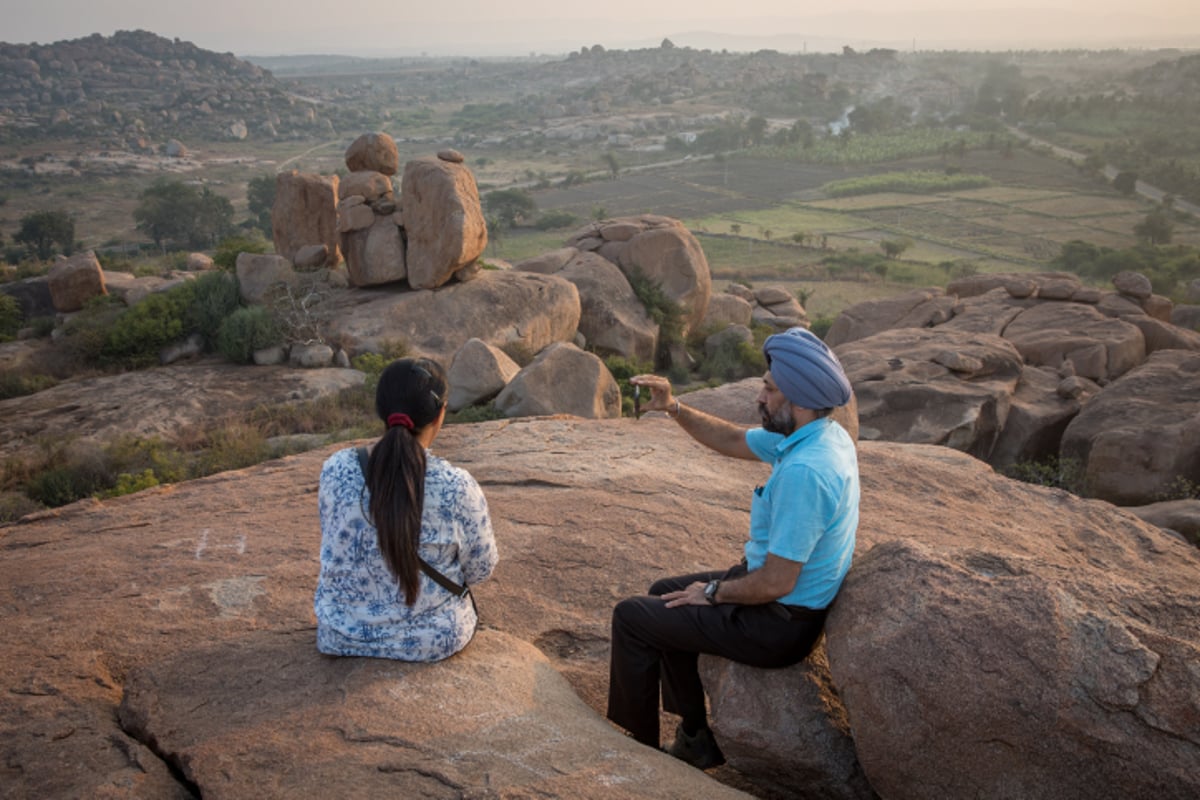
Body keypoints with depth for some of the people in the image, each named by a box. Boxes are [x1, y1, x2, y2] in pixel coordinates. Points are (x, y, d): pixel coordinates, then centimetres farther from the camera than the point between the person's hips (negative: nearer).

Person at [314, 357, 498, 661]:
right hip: (433, 639, -2)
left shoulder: (335, 469, -17)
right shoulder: (457, 488, -25)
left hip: (342, 633, 2)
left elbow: (335, 541, 1)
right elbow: (480, 569, -10)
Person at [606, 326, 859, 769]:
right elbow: (733, 441, 12)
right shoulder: (825, 434, -1)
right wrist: (673, 408, 0)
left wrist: (714, 592, -12)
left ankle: (638, 745, 21)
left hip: (779, 624, -10)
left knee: (632, 616, 1)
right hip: (795, 603, 10)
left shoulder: (803, 472, -33)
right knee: (664, 593, 24)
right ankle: (697, 738, 30)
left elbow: (776, 583, -30)